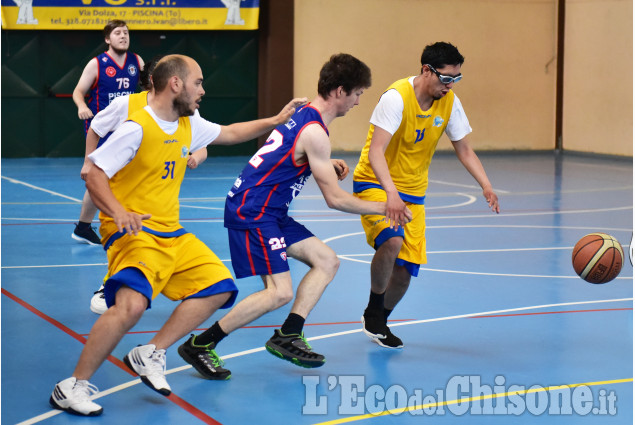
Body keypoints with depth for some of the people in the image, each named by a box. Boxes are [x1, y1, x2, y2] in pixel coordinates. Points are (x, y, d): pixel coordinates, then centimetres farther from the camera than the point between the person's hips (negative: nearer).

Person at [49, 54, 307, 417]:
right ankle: (75, 386, -17)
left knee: (219, 287, 5)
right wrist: (118, 212, -32)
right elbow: (95, 176, -16)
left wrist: (276, 121, 24)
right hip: (134, 234, -9)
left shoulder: (189, 125, 9)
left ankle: (151, 354, 5)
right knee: (132, 303, -30)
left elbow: (230, 134, 27)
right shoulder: (137, 128, -16)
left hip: (172, 235, 9)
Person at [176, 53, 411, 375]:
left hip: (270, 213, 10)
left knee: (327, 262, 9)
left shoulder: (304, 115, 11)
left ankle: (288, 337, 8)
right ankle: (199, 345, -11)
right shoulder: (315, 132, -18)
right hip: (252, 213, -10)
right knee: (280, 292, -17)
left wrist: (327, 168, 11)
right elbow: (335, 198, -15)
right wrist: (380, 208, -2)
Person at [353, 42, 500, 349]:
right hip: (375, 184, -6)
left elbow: (464, 150, 5)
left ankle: (379, 323, 29)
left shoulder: (449, 102, -4)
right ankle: (373, 311, -7)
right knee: (391, 242, -31)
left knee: (406, 268, 1)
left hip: (412, 191, 6)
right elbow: (376, 152, -31)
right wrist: (391, 193, -46)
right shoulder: (397, 97, -24)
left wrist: (486, 186, -10)